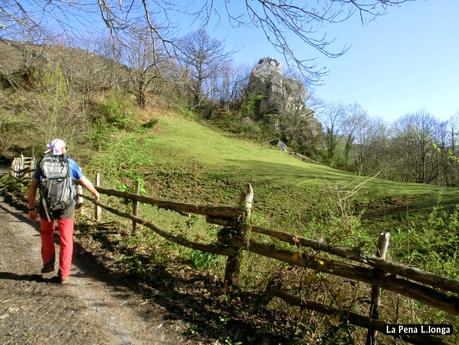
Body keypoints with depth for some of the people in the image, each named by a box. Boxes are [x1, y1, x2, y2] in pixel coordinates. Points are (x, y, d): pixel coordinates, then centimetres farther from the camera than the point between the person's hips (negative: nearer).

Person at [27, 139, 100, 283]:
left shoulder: (42, 164, 7)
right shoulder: (70, 163, 4)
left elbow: (32, 187, 4)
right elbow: (85, 181, 11)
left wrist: (31, 208, 10)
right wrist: (95, 193, 28)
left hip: (46, 206, 2)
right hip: (66, 207, -1)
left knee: (46, 233, 28)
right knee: (66, 240, 10)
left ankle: (48, 265, 26)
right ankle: (63, 274, 13)